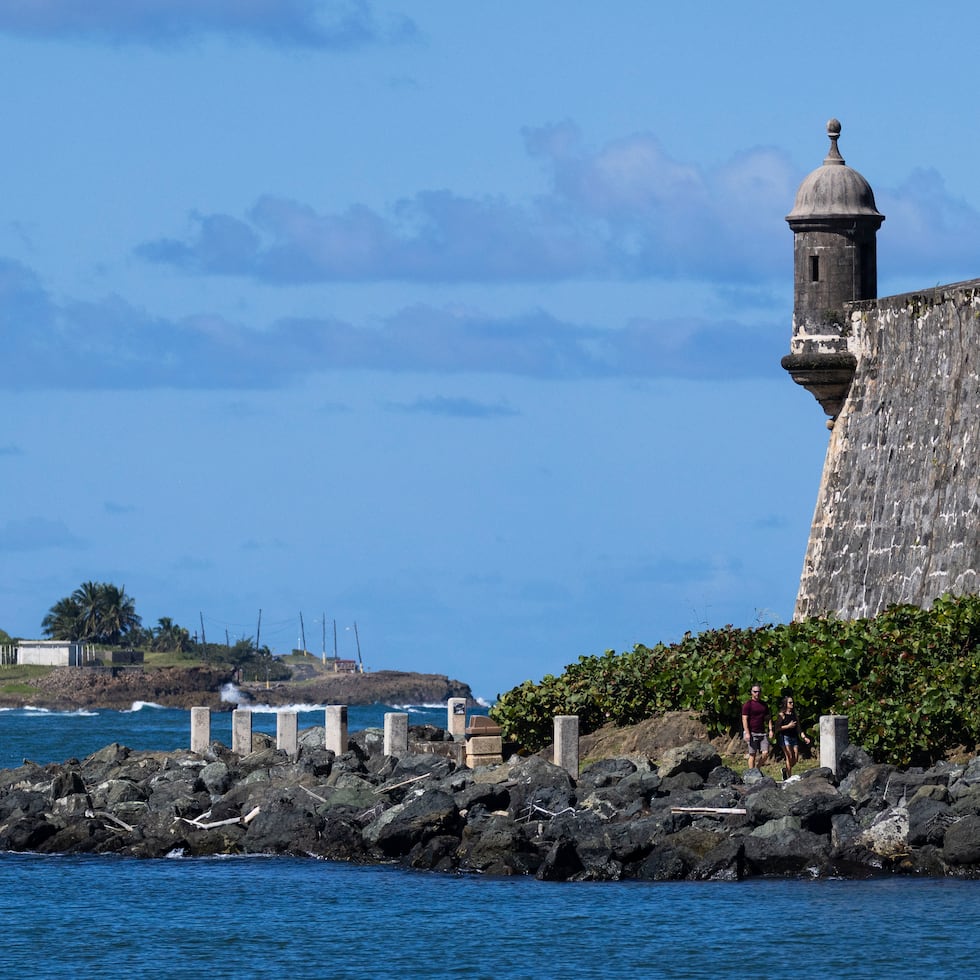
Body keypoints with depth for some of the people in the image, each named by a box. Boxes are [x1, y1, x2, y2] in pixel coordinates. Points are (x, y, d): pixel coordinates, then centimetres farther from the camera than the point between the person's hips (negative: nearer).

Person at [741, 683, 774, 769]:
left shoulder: (764, 704, 14)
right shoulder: (748, 704, -3)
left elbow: (768, 718, 19)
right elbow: (744, 719, -8)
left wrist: (770, 730, 8)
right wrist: (747, 733, -17)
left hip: (762, 733, 5)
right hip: (752, 733, -5)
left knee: (765, 753, -7)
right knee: (752, 755, -3)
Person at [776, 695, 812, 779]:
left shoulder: (794, 715, 12)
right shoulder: (782, 715, -3)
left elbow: (798, 728, 11)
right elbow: (777, 727, -10)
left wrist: (804, 737, 1)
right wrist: (788, 726, -16)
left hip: (794, 737, 5)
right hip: (785, 737, -5)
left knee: (795, 759, 2)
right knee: (789, 757, -10)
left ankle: (785, 769, 27)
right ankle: (789, 777, -4)